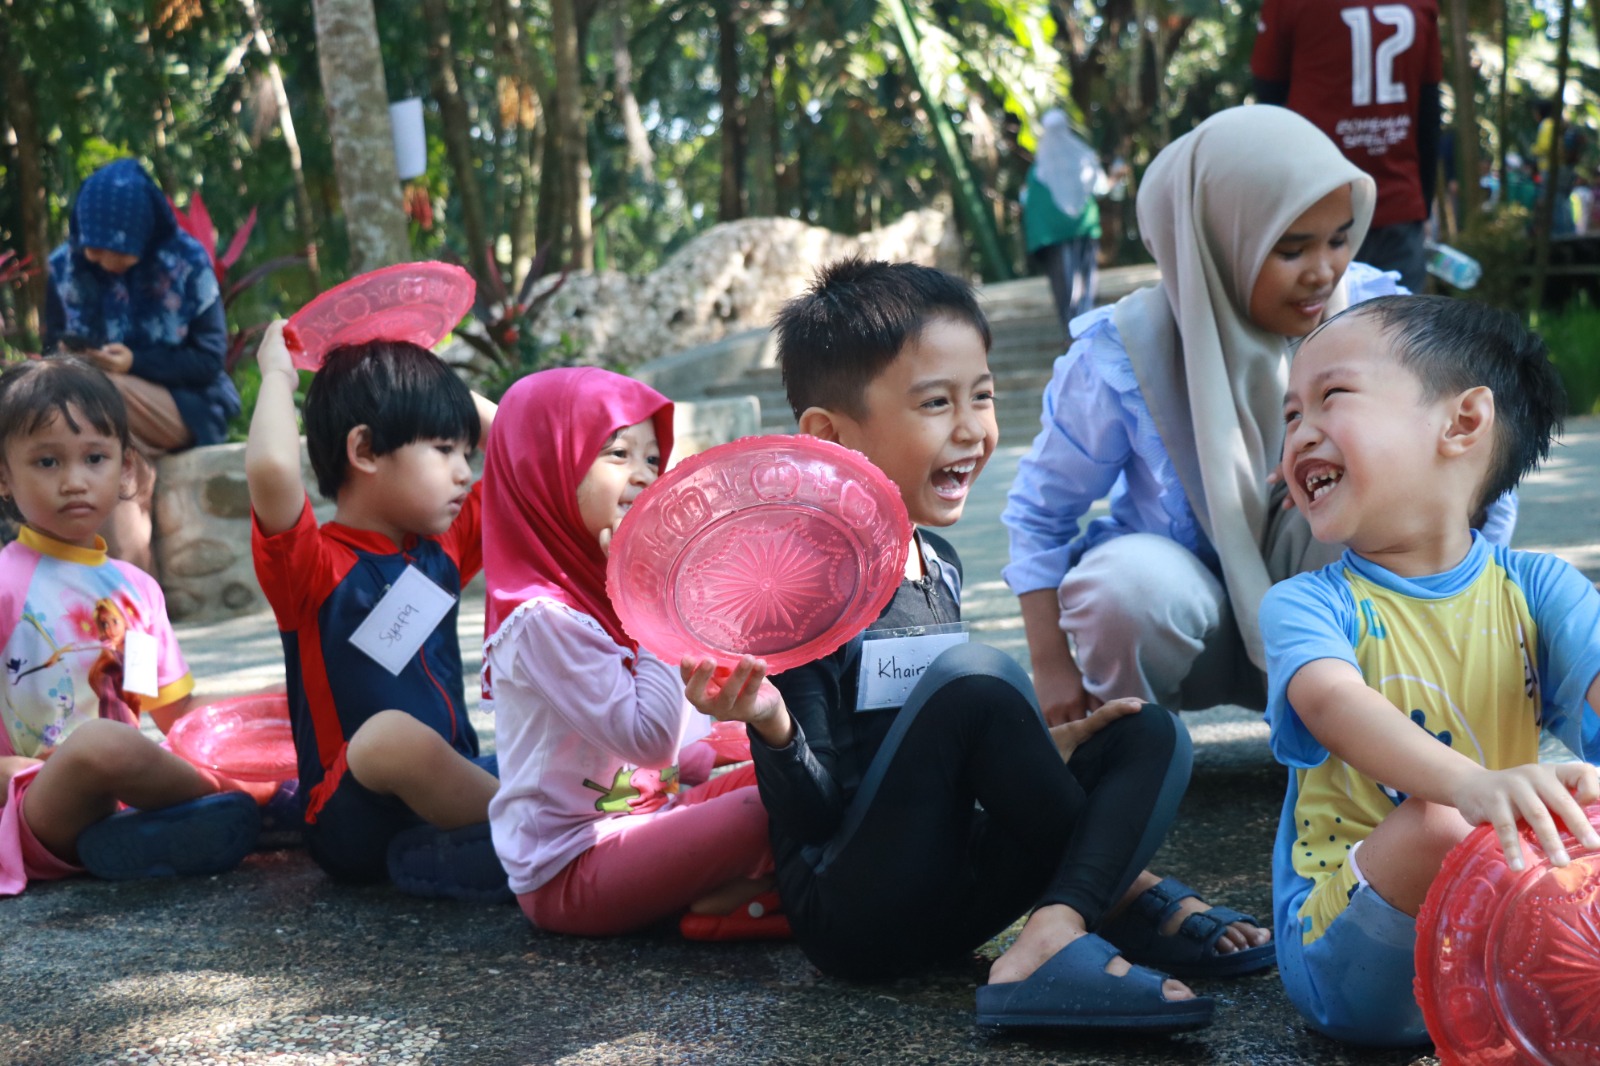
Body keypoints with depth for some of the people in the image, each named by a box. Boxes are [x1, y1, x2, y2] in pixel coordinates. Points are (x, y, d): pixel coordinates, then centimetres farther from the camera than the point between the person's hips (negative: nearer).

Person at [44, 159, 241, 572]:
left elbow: (210, 359, -7)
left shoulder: (187, 261, -7)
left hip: (187, 407, -3)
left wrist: (135, 363, -23)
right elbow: (54, 343, 10)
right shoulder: (65, 266, 0)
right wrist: (69, 355, -16)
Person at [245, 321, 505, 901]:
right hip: (351, 825, -7)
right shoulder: (314, 566, -10)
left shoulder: (443, 546, 13)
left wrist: (436, 385, 16)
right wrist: (278, 373, -13)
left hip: (452, 788, 7)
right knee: (392, 732, -37)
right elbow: (270, 469, -31)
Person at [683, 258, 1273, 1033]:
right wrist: (773, 728, -34)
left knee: (1151, 735, 0)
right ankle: (1130, 894, -9)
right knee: (975, 676, -26)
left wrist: (1039, 751, 8)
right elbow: (816, 814, -16)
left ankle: (1050, 943, -26)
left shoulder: (936, 562, 11)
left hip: (948, 903, 9)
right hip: (848, 911, -9)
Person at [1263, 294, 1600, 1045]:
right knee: (1440, 823, -31)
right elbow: (1335, 703, -28)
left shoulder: (1536, 589, 3)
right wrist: (1472, 785, -50)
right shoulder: (1306, 606, -6)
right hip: (1353, 954, -3)